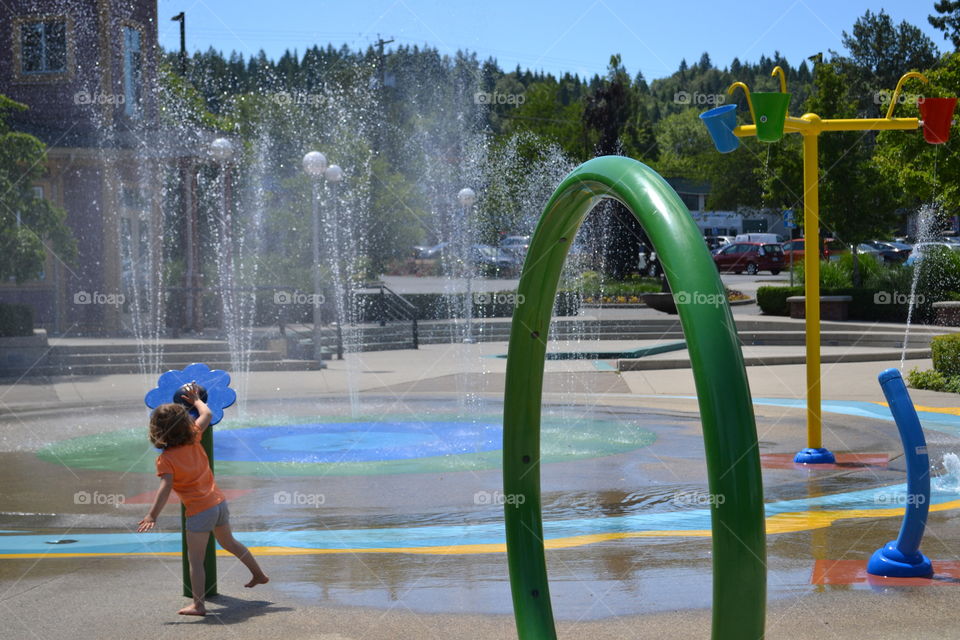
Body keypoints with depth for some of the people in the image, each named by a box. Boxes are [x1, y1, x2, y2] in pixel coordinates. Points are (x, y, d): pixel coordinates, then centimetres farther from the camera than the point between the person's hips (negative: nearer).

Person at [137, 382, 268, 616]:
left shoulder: (166, 459, -15)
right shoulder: (194, 440, 0)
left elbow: (165, 488, -26)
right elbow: (207, 414, 13)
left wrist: (152, 515, -29)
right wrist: (196, 399, 29)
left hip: (199, 512, -7)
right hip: (219, 502, 7)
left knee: (195, 560, 1)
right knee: (229, 543, 30)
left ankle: (198, 605, 1)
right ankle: (259, 574, 42)